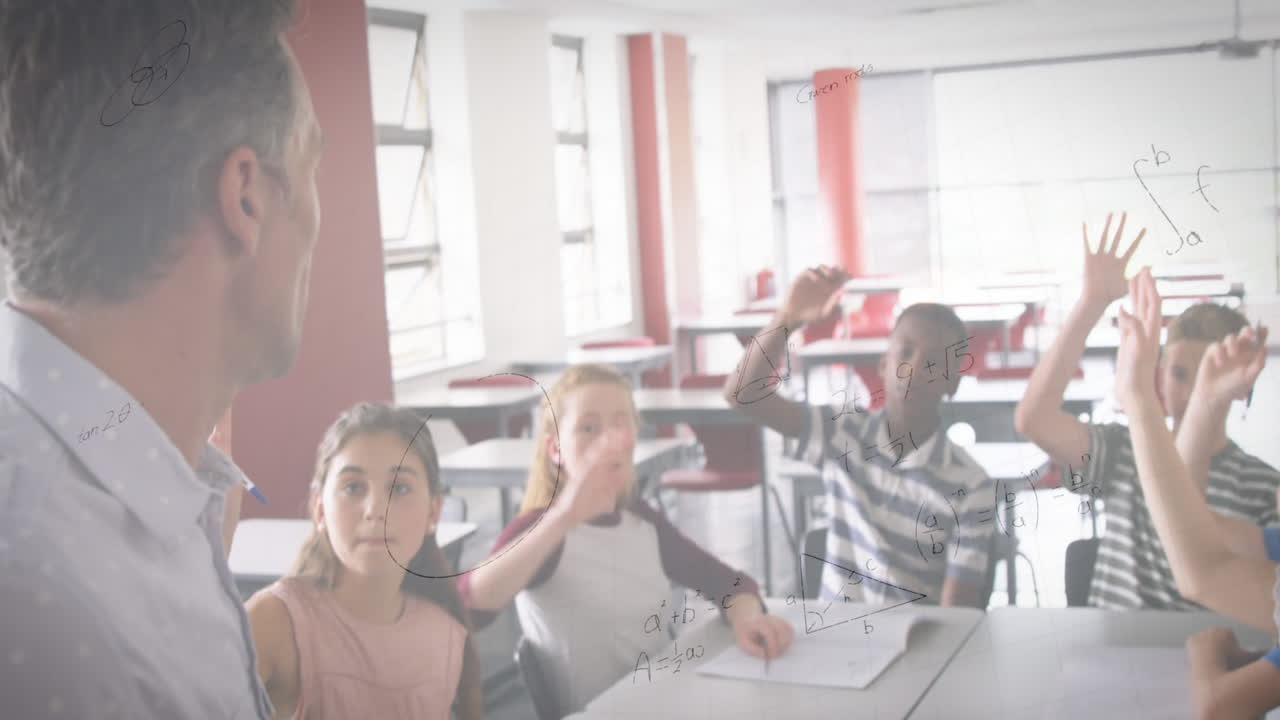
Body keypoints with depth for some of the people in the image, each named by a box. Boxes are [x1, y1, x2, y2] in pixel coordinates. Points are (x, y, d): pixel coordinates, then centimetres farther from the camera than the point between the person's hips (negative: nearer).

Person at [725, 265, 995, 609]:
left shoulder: (970, 486, -5)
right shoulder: (844, 431, 0)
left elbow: (958, 612, -7)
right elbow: (743, 394, -9)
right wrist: (788, 319, -21)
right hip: (833, 631, 1)